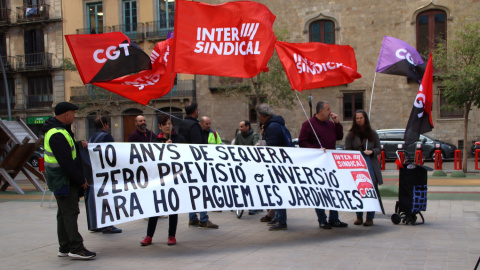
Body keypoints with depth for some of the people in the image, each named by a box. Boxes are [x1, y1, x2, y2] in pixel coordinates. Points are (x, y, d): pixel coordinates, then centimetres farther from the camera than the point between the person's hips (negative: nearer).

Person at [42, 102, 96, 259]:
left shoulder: (60, 130, 13)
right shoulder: (57, 135, -21)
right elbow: (66, 162, -24)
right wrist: (81, 180, -17)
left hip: (66, 179, 11)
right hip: (64, 180, -11)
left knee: (65, 213, 13)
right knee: (71, 212, -9)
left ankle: (65, 248, 19)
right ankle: (76, 248, -7)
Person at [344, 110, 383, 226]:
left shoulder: (373, 133, 9)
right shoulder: (350, 135, 6)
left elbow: (379, 149, 9)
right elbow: (347, 151, 4)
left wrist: (371, 151, -12)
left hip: (371, 165, 0)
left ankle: (370, 218, 5)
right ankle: (359, 217, 12)